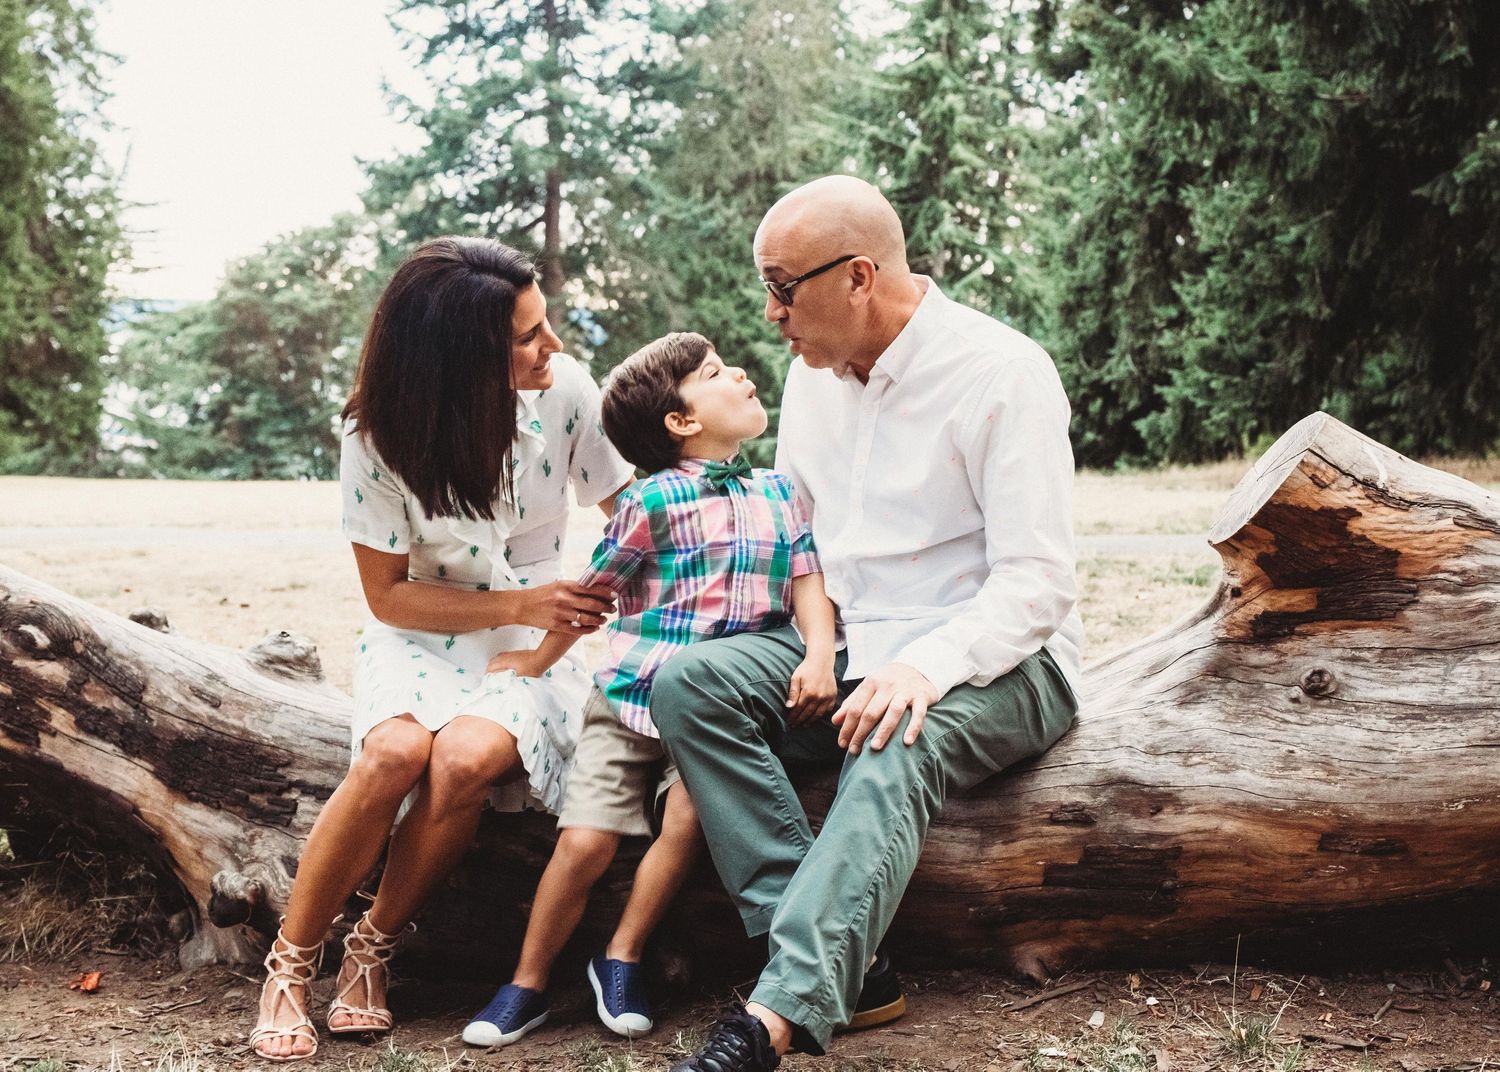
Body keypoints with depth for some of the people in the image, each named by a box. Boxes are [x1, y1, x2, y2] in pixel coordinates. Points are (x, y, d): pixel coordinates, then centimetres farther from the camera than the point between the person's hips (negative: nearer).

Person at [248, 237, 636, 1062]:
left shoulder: (566, 391, -13)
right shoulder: (380, 434, -15)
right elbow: (388, 594, -8)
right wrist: (518, 604, -20)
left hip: (530, 643, 1)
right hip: (422, 636, 0)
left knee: (468, 755, -32)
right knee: (397, 749, -33)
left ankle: (373, 948, -8)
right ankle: (290, 964, -12)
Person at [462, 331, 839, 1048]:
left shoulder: (778, 492, 9)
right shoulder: (653, 501, -5)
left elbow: (806, 580, 5)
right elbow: (595, 589, 5)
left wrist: (818, 654, -13)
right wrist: (538, 660, 14)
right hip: (632, 698, -2)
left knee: (686, 815, -23)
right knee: (585, 840, -11)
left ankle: (621, 962, -1)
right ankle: (527, 987, 9)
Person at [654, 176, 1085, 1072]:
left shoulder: (1003, 373, -12)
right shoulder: (815, 374, 10)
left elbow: (1038, 581, -18)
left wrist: (927, 665, -34)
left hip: (993, 660, -6)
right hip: (851, 646, 7)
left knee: (895, 753, -39)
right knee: (688, 682, -20)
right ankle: (847, 966, -28)